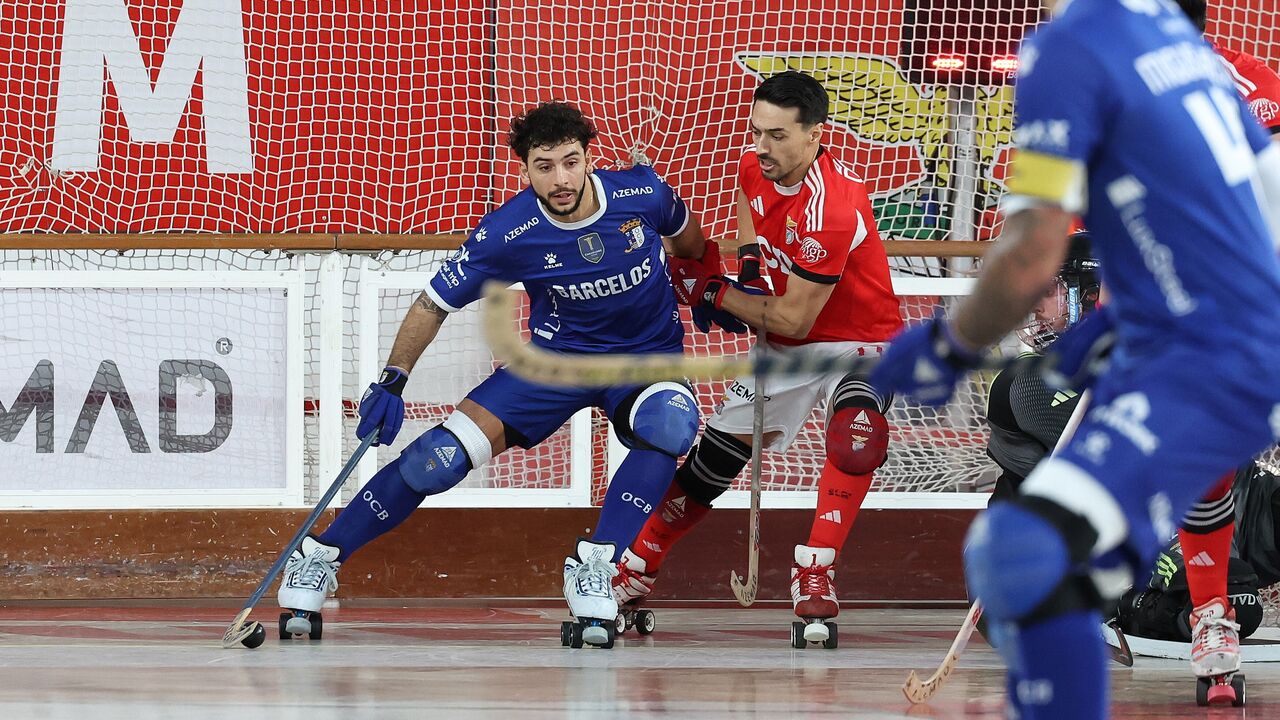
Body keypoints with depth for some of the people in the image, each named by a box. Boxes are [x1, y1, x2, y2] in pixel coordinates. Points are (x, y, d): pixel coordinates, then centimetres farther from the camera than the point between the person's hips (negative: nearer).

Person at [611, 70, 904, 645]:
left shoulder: (830, 208, -33)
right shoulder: (755, 167, -8)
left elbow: (794, 319, -26)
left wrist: (711, 293, -17)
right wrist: (750, 266, 2)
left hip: (858, 343, -7)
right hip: (786, 348, 7)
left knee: (856, 437, -36)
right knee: (714, 457, 8)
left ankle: (814, 575, -28)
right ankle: (634, 571, 24)